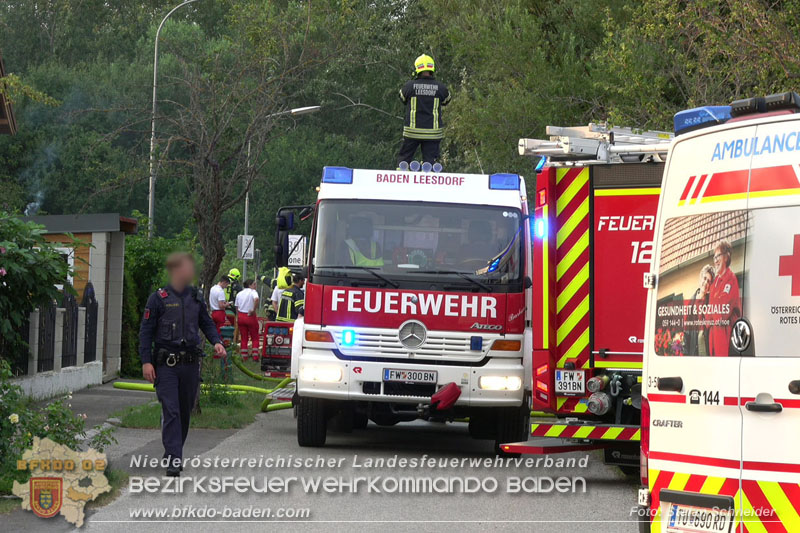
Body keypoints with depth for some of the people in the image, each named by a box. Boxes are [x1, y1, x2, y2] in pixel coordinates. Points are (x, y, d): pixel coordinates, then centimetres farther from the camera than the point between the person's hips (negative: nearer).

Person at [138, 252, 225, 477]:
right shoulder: (159, 298, -4)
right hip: (166, 363, -5)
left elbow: (206, 323, 19)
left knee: (185, 410, 11)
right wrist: (146, 361, -10)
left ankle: (174, 454, 25)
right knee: (171, 411, -11)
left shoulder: (196, 298, 10)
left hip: (190, 363, 5)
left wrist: (216, 342, 0)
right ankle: (173, 460, -14)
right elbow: (146, 331, -3)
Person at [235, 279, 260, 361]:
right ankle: (255, 356, 0)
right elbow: (256, 299, -30)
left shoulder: (239, 294, 12)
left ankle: (244, 357, 10)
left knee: (244, 338, 11)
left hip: (241, 316, 5)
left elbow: (236, 307, 15)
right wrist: (254, 310, -20)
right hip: (250, 316, -5)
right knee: (255, 338, 5)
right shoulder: (252, 292, -8)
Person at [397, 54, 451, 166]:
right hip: (432, 133, 0)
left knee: (404, 157, 13)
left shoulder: (409, 85, -7)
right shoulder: (440, 87, -5)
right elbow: (446, 101, 13)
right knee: (429, 160, 7)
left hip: (412, 131, 0)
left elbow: (403, 98, 11)